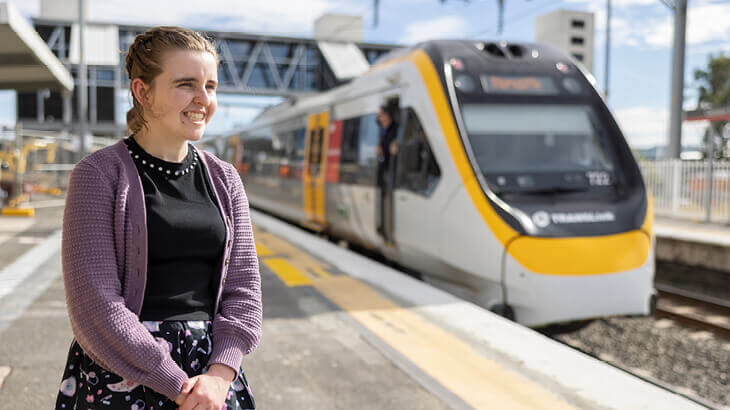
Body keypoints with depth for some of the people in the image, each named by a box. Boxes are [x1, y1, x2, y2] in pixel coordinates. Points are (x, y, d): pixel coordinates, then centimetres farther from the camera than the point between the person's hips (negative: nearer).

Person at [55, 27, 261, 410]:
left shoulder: (224, 179, 5)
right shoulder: (99, 173, -8)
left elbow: (243, 288, 3)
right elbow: (95, 303, -13)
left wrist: (220, 374, -11)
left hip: (213, 372, 4)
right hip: (119, 379, -3)